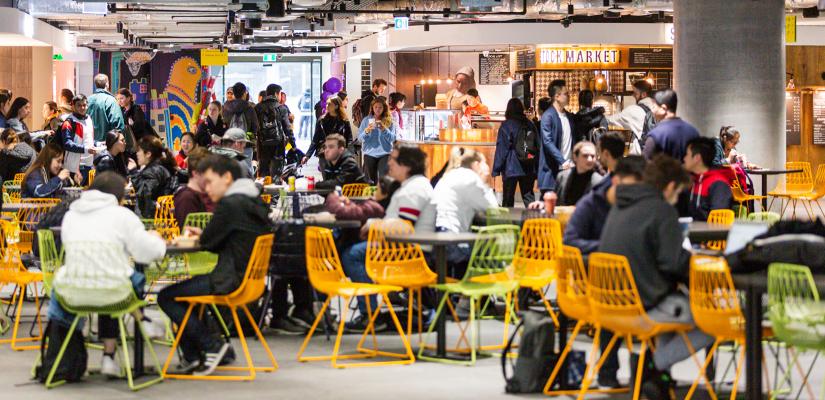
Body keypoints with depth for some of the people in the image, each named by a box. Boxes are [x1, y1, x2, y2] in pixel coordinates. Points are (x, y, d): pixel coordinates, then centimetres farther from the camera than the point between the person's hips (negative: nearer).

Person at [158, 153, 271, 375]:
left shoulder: (229, 205, -18)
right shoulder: (253, 201, 11)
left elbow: (209, 241, -10)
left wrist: (202, 236, 12)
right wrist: (203, 234, 11)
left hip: (232, 281, -10)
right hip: (249, 278, 10)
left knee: (166, 297, -3)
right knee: (186, 285, 26)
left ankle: (213, 345, -4)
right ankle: (191, 356, 22)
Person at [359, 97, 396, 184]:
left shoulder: (389, 121, 3)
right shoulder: (366, 120, 5)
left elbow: (392, 138, -3)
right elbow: (360, 137, 1)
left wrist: (384, 129, -20)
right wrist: (367, 131, -20)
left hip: (384, 154, -1)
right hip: (369, 154, 1)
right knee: (371, 180, 4)